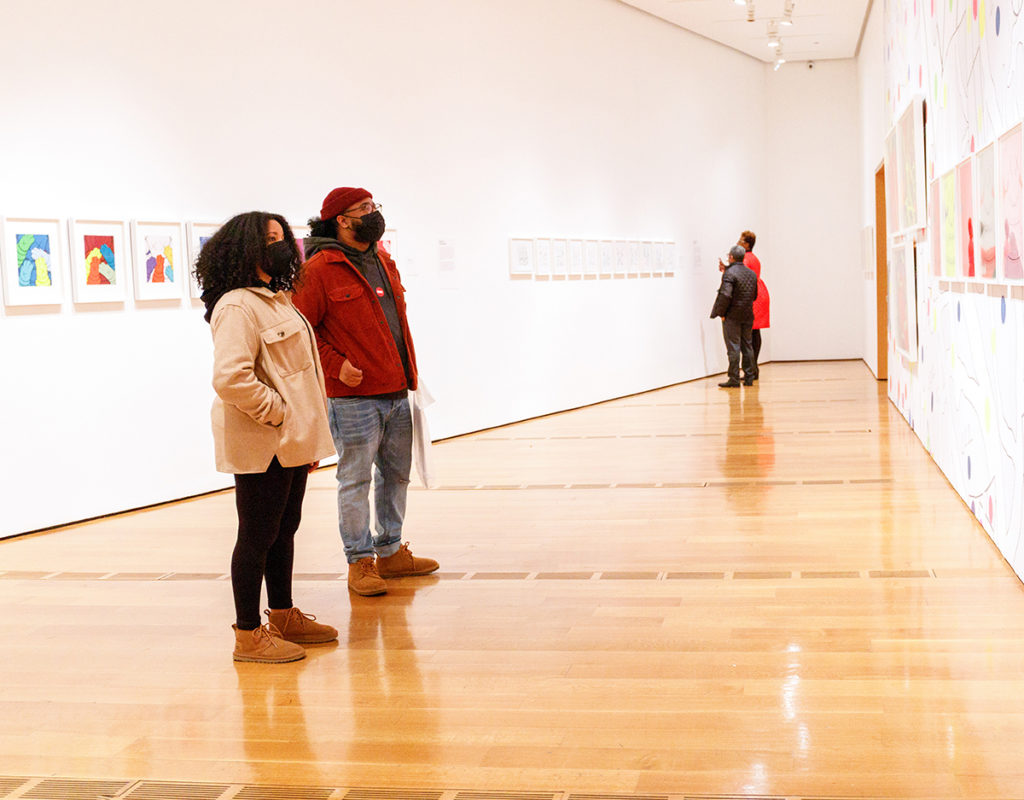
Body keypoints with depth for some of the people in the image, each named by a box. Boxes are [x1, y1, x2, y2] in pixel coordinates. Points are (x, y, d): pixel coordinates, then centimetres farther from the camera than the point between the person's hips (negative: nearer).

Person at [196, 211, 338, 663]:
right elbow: (230, 379, -27)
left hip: (291, 443, 9)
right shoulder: (237, 307, -16)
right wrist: (279, 414, -19)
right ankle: (248, 635, 8)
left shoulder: (278, 300, 16)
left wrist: (308, 437, 18)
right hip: (261, 448, -9)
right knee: (257, 537, -1)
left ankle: (284, 618, 30)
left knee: (284, 530, 17)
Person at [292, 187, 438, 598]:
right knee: (355, 480, 0)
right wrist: (336, 365, -16)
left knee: (396, 473, 15)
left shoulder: (383, 261, 14)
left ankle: (390, 552, 27)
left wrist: (409, 374, 16)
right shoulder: (320, 269, -10)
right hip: (354, 398, -8)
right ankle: (360, 562, 10)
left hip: (397, 393, 8)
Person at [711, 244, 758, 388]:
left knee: (733, 347, -4)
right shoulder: (752, 274, 10)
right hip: (748, 316, 7)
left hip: (732, 316, -7)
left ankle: (734, 379, -4)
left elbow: (725, 295, -24)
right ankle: (749, 378, 15)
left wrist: (721, 313, -13)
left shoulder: (729, 274, -14)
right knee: (747, 346, 12)